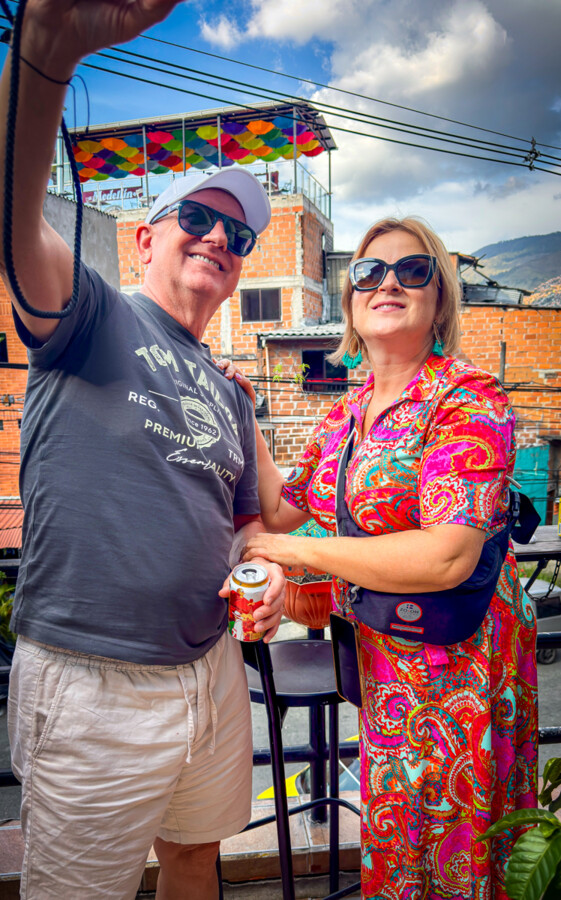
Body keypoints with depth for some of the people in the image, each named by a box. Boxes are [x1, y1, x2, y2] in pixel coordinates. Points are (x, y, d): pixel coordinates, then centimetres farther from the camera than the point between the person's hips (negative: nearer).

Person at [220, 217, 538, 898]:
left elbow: (447, 556, -28)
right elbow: (279, 510, 11)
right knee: (392, 836, 22)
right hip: (376, 655, 6)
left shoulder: (469, 399, -18)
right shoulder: (345, 413, 4)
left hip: (453, 664, -6)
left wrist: (297, 551, -20)